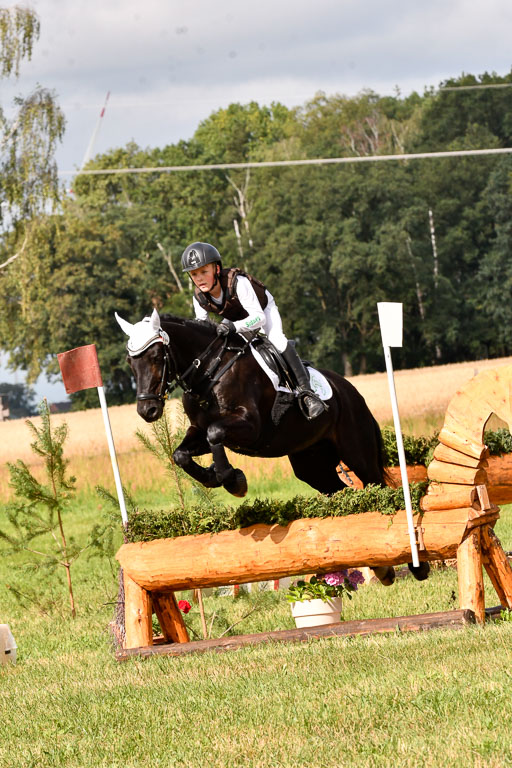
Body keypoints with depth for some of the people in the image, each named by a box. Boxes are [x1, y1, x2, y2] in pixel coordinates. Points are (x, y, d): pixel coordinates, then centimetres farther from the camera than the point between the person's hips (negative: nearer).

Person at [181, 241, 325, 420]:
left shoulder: (238, 283, -41)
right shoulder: (199, 298, -24)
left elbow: (259, 317, -44)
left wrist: (234, 326, -62)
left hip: (263, 309, -7)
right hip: (235, 317, 7)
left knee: (276, 338, -32)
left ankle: (306, 390, -36)